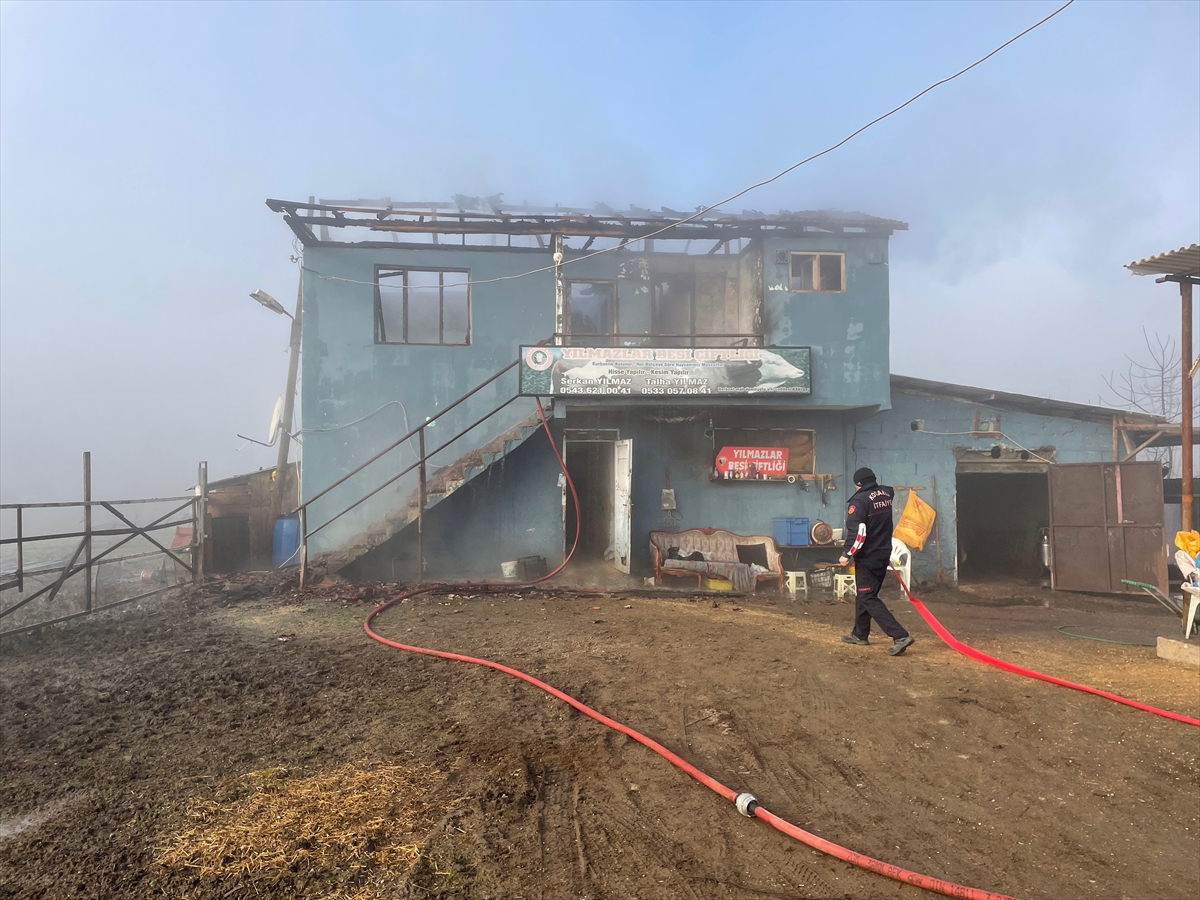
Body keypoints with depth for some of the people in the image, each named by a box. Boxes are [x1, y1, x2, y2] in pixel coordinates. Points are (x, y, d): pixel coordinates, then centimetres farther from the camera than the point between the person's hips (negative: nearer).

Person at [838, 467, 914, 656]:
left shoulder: (859, 500, -18)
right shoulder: (887, 493, 4)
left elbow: (857, 533, -24)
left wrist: (847, 554, -15)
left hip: (868, 556, -8)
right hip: (883, 553, 9)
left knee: (868, 598, -5)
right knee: (863, 593, 19)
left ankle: (900, 635, -14)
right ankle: (860, 634, 29)